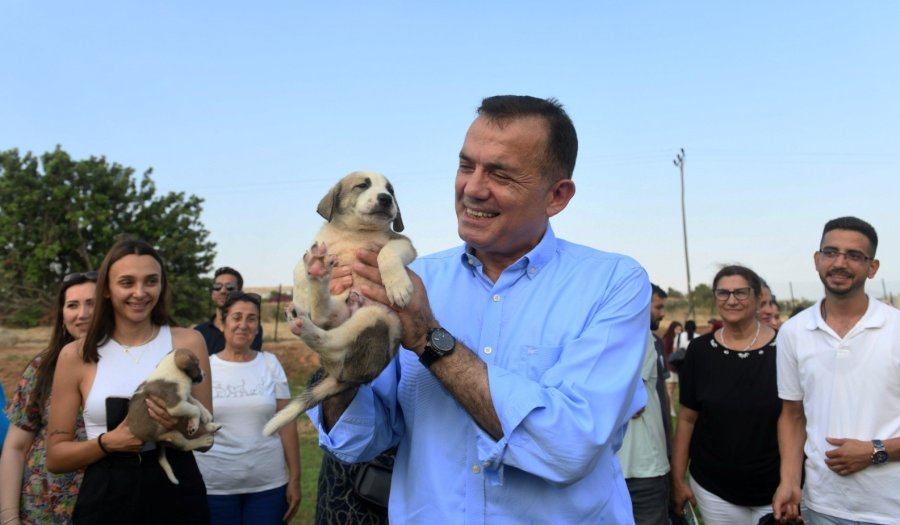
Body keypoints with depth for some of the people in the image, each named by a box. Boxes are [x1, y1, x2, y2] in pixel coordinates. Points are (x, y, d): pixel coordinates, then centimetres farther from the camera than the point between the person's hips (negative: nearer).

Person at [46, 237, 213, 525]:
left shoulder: (188, 342, -3)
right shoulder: (76, 355, -2)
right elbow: (55, 457, 2)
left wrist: (182, 425, -19)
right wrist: (108, 442, -16)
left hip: (178, 496, 0)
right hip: (105, 500, 0)